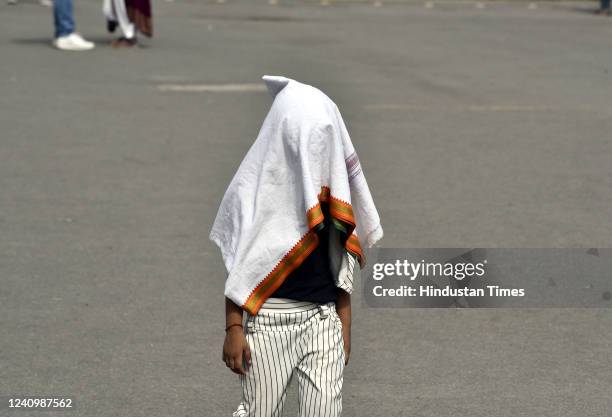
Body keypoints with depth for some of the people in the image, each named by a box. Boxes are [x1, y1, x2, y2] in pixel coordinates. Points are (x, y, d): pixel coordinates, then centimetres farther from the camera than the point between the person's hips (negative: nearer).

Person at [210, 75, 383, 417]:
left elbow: (342, 264, 13)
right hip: (268, 317, -3)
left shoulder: (332, 183, 8)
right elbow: (238, 266, -3)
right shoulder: (256, 184, -4)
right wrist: (233, 328, -7)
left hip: (323, 317, 3)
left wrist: (345, 327, 12)